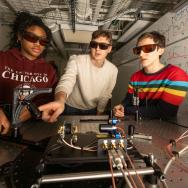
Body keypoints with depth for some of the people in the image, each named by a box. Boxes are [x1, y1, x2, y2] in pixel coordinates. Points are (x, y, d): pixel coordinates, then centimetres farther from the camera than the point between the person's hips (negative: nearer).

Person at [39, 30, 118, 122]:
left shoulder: (113, 70, -14)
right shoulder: (76, 61, -24)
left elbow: (105, 95, -3)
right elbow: (66, 82, -41)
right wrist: (60, 101, -63)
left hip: (91, 110, 2)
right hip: (70, 108, -2)